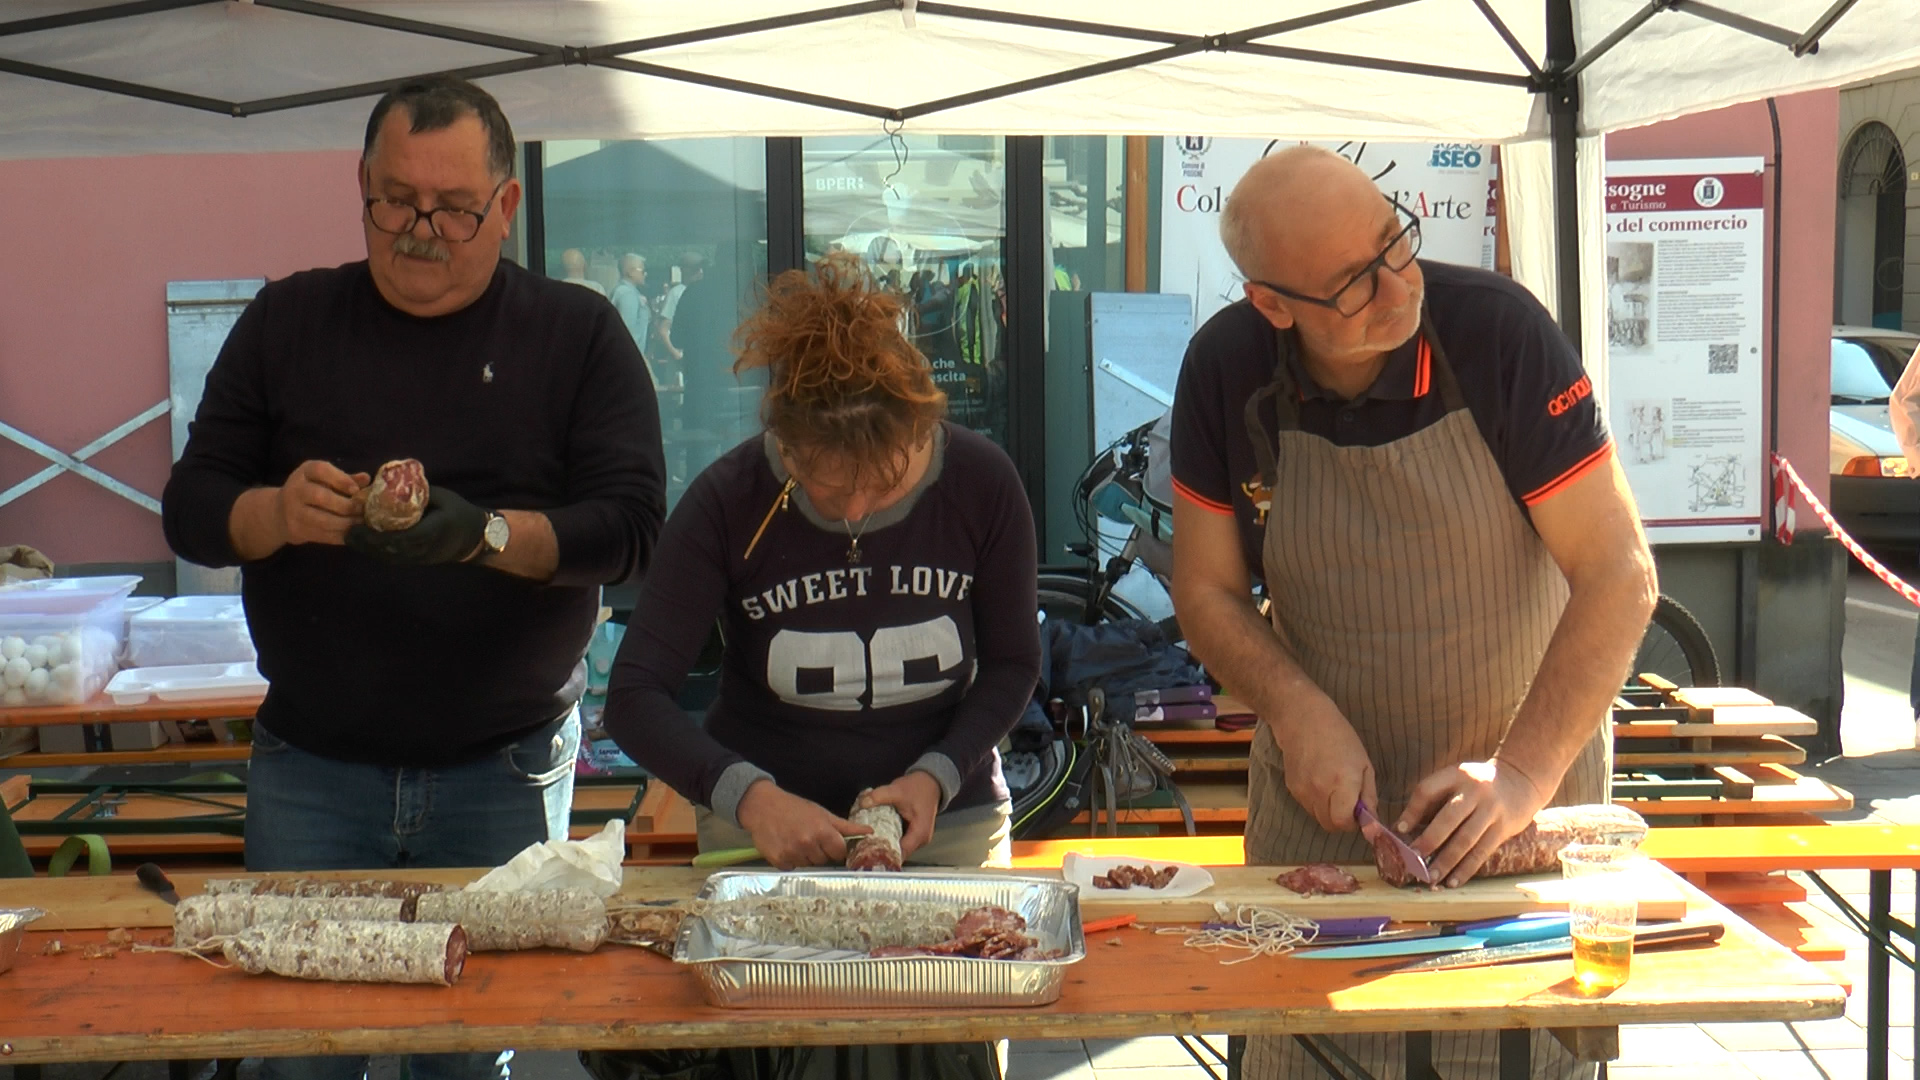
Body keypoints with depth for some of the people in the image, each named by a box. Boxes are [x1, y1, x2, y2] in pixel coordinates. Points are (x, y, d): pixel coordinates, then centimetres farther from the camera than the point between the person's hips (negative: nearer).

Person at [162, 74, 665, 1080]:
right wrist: (278, 514, -18)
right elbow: (189, 508, 4)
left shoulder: (578, 334, 2)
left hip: (504, 769, -1)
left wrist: (489, 535, -25)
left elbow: (631, 525, -7)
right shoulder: (287, 321, 7)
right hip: (309, 763, 2)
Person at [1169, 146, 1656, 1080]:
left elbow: (1619, 574, -19)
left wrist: (1523, 775, -26)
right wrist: (1300, 713, -19)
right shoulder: (1225, 370, -12)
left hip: (1522, 766, -2)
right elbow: (1206, 590, -2)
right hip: (1322, 790, 2)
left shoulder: (1500, 331, -21)